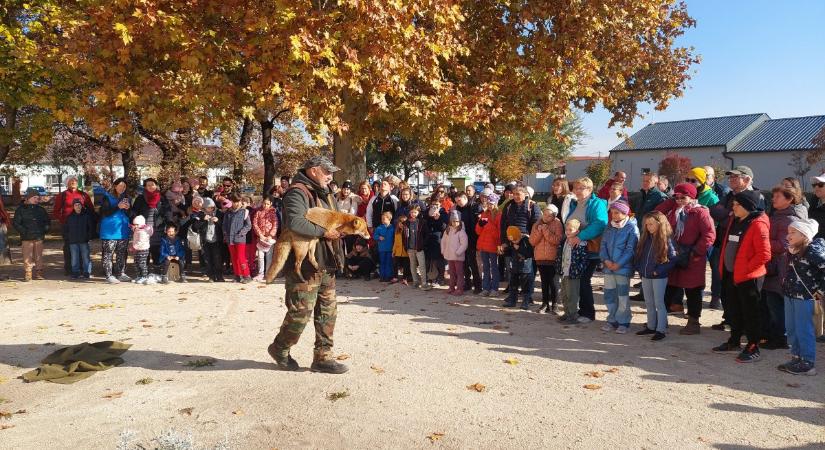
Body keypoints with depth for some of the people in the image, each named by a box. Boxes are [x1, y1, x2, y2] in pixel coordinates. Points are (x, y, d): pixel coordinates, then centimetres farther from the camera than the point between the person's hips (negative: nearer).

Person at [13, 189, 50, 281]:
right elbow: (15, 223, 0)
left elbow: (47, 221, 24)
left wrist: (44, 230, 10)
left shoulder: (41, 209, 14)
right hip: (27, 238, -3)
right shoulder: (21, 209, 3)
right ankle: (27, 275, -1)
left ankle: (38, 274, 11)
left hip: (39, 238, 3)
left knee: (38, 257, 5)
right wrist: (23, 231, -10)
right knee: (27, 257, -4)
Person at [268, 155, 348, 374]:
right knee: (301, 312, -1)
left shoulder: (324, 194, 18)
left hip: (326, 265, 9)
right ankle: (280, 348, 23)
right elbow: (294, 222, -30)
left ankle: (323, 357, 19)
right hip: (305, 266, -9)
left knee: (328, 312, 10)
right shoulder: (298, 192, -13)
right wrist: (323, 232, -21)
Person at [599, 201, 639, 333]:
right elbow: (603, 245, 8)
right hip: (608, 267, 5)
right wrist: (606, 260, -8)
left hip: (623, 268, -5)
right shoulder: (609, 227, 11)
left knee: (623, 296, 1)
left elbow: (630, 249, -12)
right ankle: (612, 320, 22)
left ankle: (623, 322, 13)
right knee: (609, 294, 9)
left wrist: (618, 264, -16)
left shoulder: (632, 228, -7)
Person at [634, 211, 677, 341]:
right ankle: (651, 326, 27)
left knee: (659, 303, -1)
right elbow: (638, 255, 14)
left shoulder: (666, 240, -12)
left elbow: (672, 259, -14)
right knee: (649, 303, 15)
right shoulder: (645, 239, 6)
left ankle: (661, 330, 7)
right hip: (645, 276, 7)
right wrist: (640, 269, 2)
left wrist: (659, 271, -17)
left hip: (659, 277, -6)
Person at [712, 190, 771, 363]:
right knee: (733, 310, 18)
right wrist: (724, 267, 11)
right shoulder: (734, 221, 10)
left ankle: (753, 348, 12)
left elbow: (764, 254, -20)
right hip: (730, 274, 8)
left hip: (748, 277, -8)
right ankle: (734, 341, 32)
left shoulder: (758, 224, -16)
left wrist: (745, 269, -15)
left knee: (750, 312, 2)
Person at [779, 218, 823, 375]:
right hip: (790, 294, 8)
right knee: (791, 328, 15)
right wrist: (786, 287, 13)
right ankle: (796, 358, 27)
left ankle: (808, 364, 8)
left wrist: (819, 290, -14)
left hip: (805, 297, -8)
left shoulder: (813, 251, -15)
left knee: (803, 330, -2)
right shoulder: (793, 250, 9)